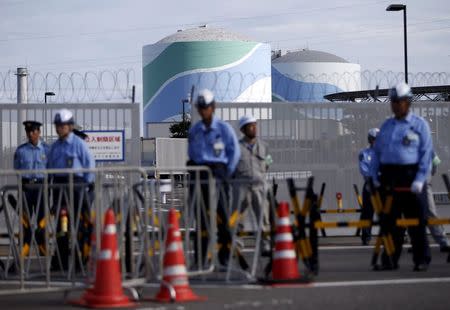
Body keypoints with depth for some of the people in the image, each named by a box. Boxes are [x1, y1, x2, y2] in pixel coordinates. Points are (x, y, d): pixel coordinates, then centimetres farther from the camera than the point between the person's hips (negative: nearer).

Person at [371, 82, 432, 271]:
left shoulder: (420, 125, 2)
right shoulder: (386, 125, 17)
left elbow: (426, 153, -4)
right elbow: (378, 151, 18)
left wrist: (420, 179, -13)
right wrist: (375, 176, 7)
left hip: (410, 176, -5)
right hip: (388, 177, 5)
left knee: (416, 221, -3)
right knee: (390, 220, 4)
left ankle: (421, 260, 3)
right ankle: (390, 260, 8)